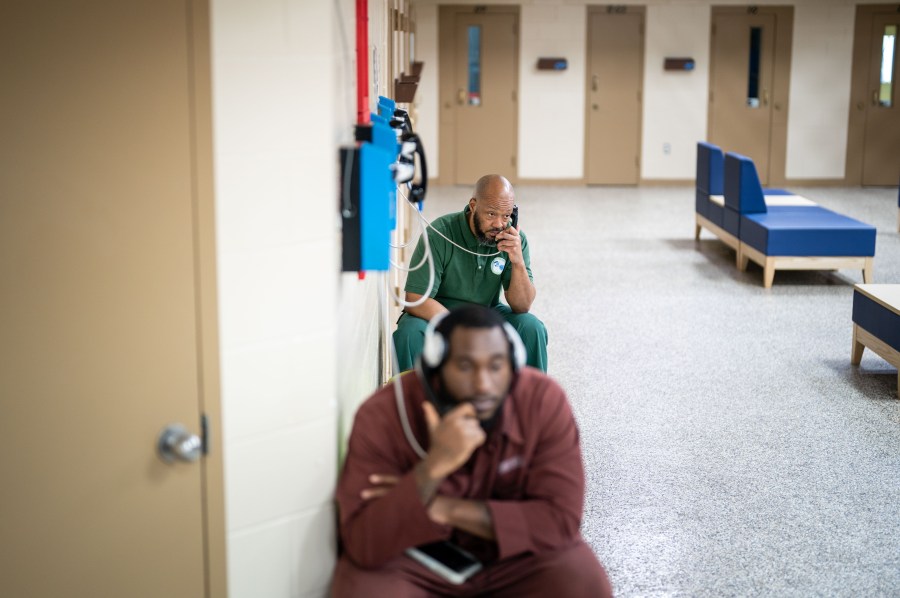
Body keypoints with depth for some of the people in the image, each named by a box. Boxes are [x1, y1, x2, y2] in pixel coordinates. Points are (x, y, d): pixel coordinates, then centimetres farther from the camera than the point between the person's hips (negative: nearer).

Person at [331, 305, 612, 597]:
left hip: (515, 554, 1)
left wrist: (443, 508, -32)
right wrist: (433, 467, -44)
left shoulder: (544, 400, -21)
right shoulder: (382, 416, -25)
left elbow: (561, 521, -23)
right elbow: (363, 547, -29)